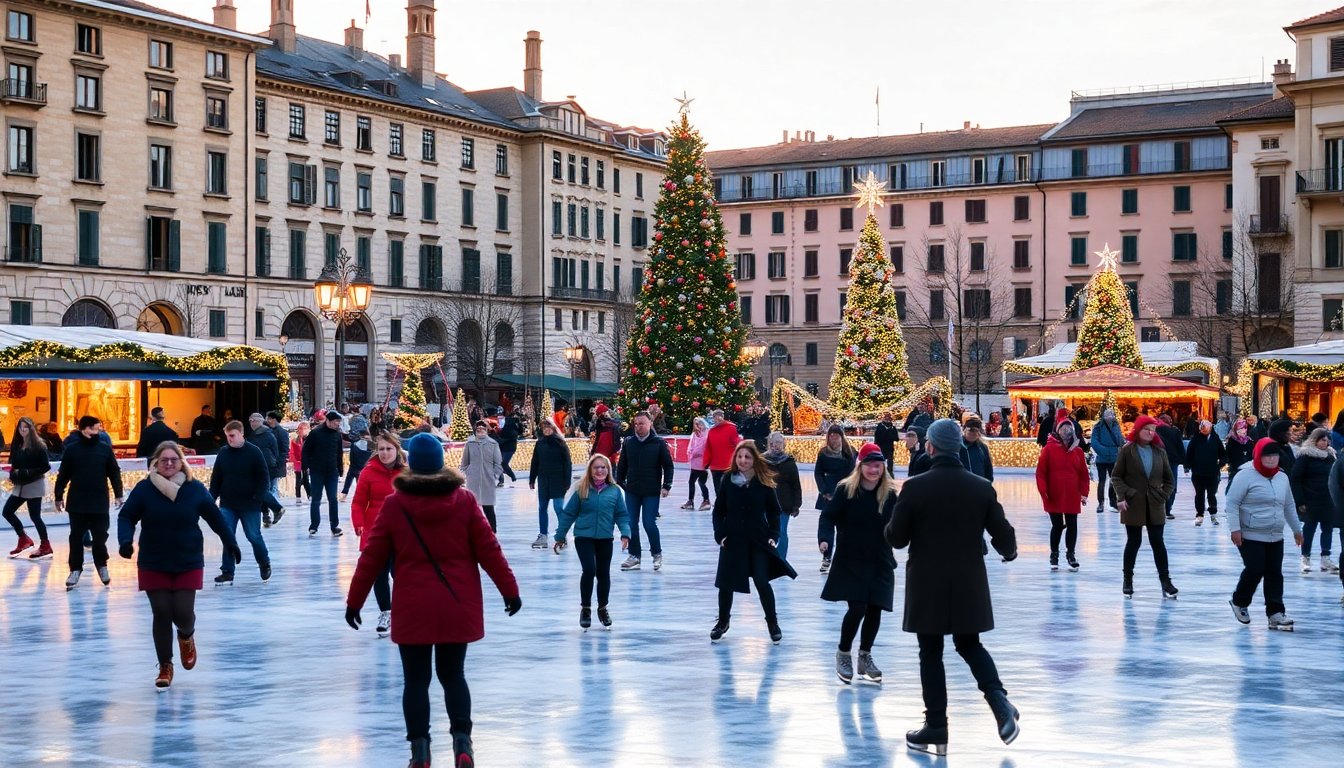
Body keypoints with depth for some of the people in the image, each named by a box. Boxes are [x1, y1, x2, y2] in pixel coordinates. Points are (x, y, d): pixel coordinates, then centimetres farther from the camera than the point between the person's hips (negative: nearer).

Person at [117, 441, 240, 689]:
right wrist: (126, 540, -19)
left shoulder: (195, 489, -3)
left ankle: (186, 636, 34)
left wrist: (230, 543, 12)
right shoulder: (144, 489, -6)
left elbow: (215, 518, 8)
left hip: (188, 564, 0)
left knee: (183, 613, -5)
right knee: (161, 614, 2)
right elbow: (126, 516, -1)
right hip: (153, 566, 0)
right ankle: (165, 666, 18)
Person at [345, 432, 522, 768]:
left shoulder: (394, 504, -5)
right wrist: (510, 590, 7)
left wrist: (354, 601, 9)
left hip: (412, 608, -1)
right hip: (457, 606, 1)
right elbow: (488, 548, -2)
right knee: (453, 674, 15)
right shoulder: (464, 500, -3)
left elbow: (371, 557, -1)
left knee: (416, 679, 9)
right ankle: (462, 741, 0)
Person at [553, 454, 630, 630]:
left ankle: (602, 608, 30)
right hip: (584, 536, -2)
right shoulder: (581, 490, -2)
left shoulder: (614, 491, 1)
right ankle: (585, 608, 4)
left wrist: (625, 533, -11)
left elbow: (622, 515, 4)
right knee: (589, 570, -14)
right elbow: (568, 514, 3)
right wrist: (560, 536, 5)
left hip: (605, 538, 2)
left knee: (603, 573, 10)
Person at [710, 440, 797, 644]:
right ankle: (722, 622, 29)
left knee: (762, 582, -6)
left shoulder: (764, 483, -5)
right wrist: (720, 534, -7)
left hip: (758, 541, -1)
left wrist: (773, 535, -7)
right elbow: (718, 511, 4)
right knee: (726, 583, 8)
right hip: (732, 541, 2)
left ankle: (772, 623, 12)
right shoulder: (728, 481, -3)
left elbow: (773, 512, 3)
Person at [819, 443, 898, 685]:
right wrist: (825, 538, -24)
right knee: (857, 609, -10)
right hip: (850, 561, -3)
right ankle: (843, 653, 14)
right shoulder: (846, 490, -10)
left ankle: (865, 656, 26)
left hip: (880, 563, 3)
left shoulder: (890, 493, -1)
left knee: (874, 610, 6)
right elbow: (828, 516, -8)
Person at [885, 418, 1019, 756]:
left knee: (931, 654, 8)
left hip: (927, 585, -3)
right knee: (970, 645, 20)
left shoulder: (915, 487, -12)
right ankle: (999, 700, -2)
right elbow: (1003, 535, 1)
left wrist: (892, 524, 15)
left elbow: (896, 538, -8)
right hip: (968, 584, 3)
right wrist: (1009, 552, 24)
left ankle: (936, 729, 10)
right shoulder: (982, 487, -3)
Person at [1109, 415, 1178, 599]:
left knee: (1157, 542, 3)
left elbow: (1169, 478, 12)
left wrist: (1164, 495, 0)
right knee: (1133, 542, 5)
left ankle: (1165, 581, 4)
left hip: (1155, 506, 2)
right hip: (1133, 505, -2)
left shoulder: (1159, 451, 5)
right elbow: (1116, 476, -3)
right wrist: (1122, 496, -13)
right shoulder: (1127, 451, -4)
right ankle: (1128, 581, 16)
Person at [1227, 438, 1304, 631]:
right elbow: (1232, 503, -12)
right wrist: (1235, 528, -18)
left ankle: (1275, 613, 6)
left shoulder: (1282, 478, 11)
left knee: (1275, 574, 4)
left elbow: (1289, 506, 22)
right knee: (1255, 570, -10)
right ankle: (1239, 602, 14)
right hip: (1250, 536, -6)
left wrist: (1297, 529, 24)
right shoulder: (1246, 476, -10)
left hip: (1275, 537, 6)